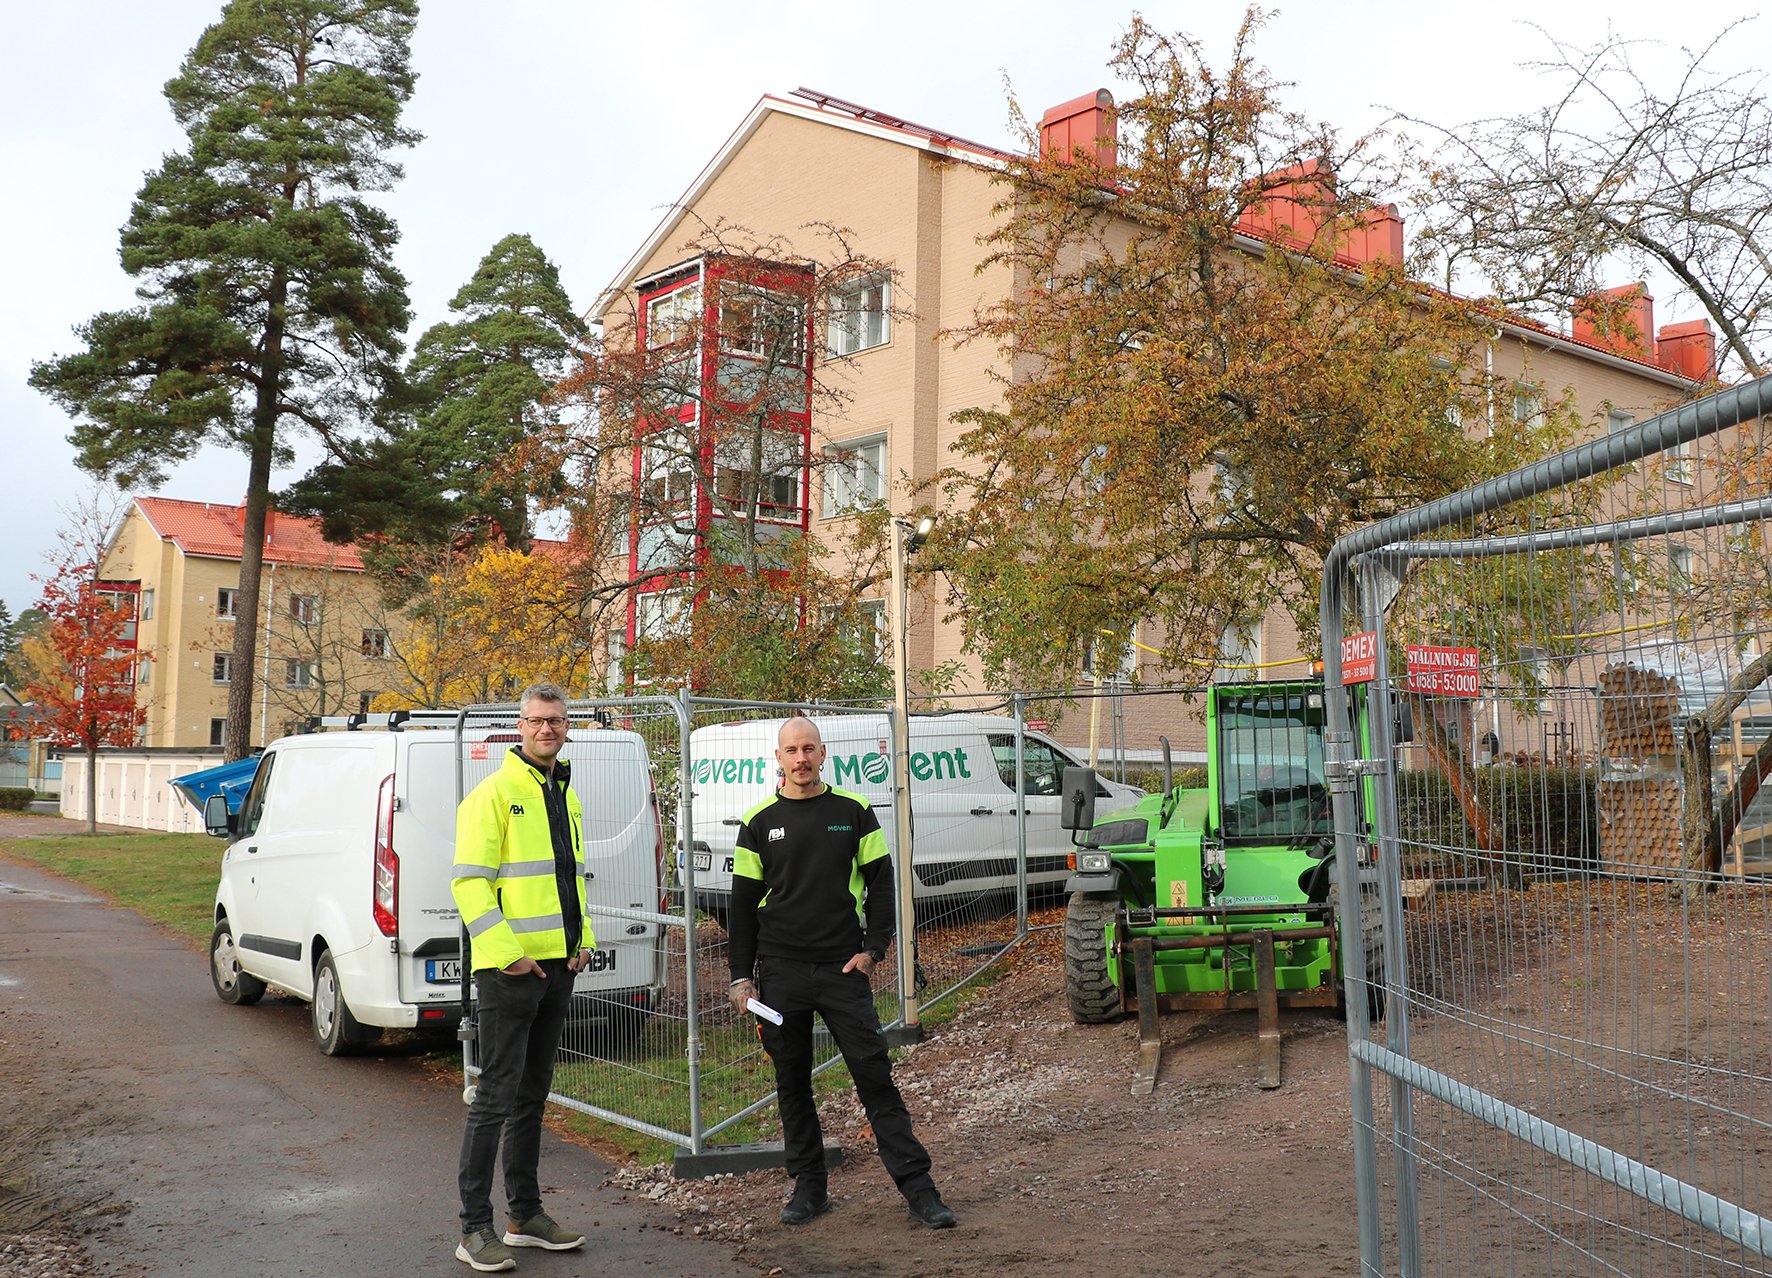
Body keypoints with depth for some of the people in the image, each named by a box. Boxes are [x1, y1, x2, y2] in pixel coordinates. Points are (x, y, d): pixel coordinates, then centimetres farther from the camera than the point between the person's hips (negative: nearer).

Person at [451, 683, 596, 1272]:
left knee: (532, 1095, 16)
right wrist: (504, 951, -21)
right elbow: (469, 881, -15)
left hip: (558, 965, 8)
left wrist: (582, 938, 12)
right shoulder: (495, 792, -10)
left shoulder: (566, 795, 15)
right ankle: (475, 1229, 4)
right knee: (497, 1096, -4)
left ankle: (526, 1214, 26)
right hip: (510, 969, -8)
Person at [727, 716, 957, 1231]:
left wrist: (873, 948, -4)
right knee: (792, 1084, 7)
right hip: (780, 972, 1)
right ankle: (809, 1188, 20)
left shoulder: (853, 811, 4)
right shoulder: (759, 821, 4)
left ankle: (917, 1187, 1)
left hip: (843, 969, -1)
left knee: (875, 1075, -4)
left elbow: (880, 882, 7)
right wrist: (741, 976, 2)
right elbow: (743, 903, 7)